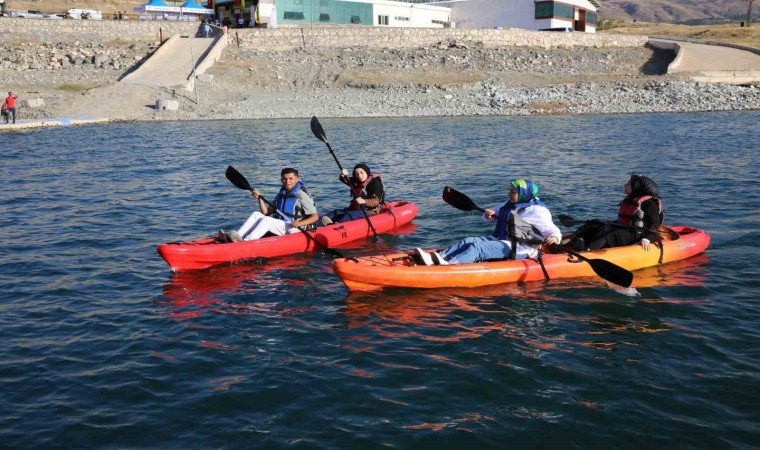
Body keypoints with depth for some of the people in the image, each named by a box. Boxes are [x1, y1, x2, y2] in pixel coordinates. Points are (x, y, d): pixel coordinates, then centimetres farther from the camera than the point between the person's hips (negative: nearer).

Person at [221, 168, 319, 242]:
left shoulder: (302, 195, -6)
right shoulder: (281, 194, 15)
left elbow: (315, 216, -11)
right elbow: (267, 213, 12)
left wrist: (300, 223, -27)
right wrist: (260, 198, -2)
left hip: (293, 230, -7)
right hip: (280, 226, 7)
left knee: (266, 220, -27)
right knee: (256, 214, -8)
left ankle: (245, 241, -44)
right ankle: (238, 237, -28)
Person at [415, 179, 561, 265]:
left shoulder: (537, 211, -6)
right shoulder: (508, 204, 18)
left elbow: (553, 230, -9)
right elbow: (492, 215, 27)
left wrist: (553, 238, -33)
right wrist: (489, 215, 2)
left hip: (518, 250, -8)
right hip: (500, 241, 8)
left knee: (478, 246, -29)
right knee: (468, 241, -13)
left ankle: (450, 264, -51)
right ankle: (434, 258, -32)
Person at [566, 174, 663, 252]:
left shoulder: (649, 203, -5)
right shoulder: (629, 200, 22)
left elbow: (655, 227, -12)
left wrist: (647, 239, -28)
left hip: (635, 237, -9)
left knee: (607, 230, -32)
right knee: (594, 224, -8)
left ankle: (586, 251, -57)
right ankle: (568, 241, -30)